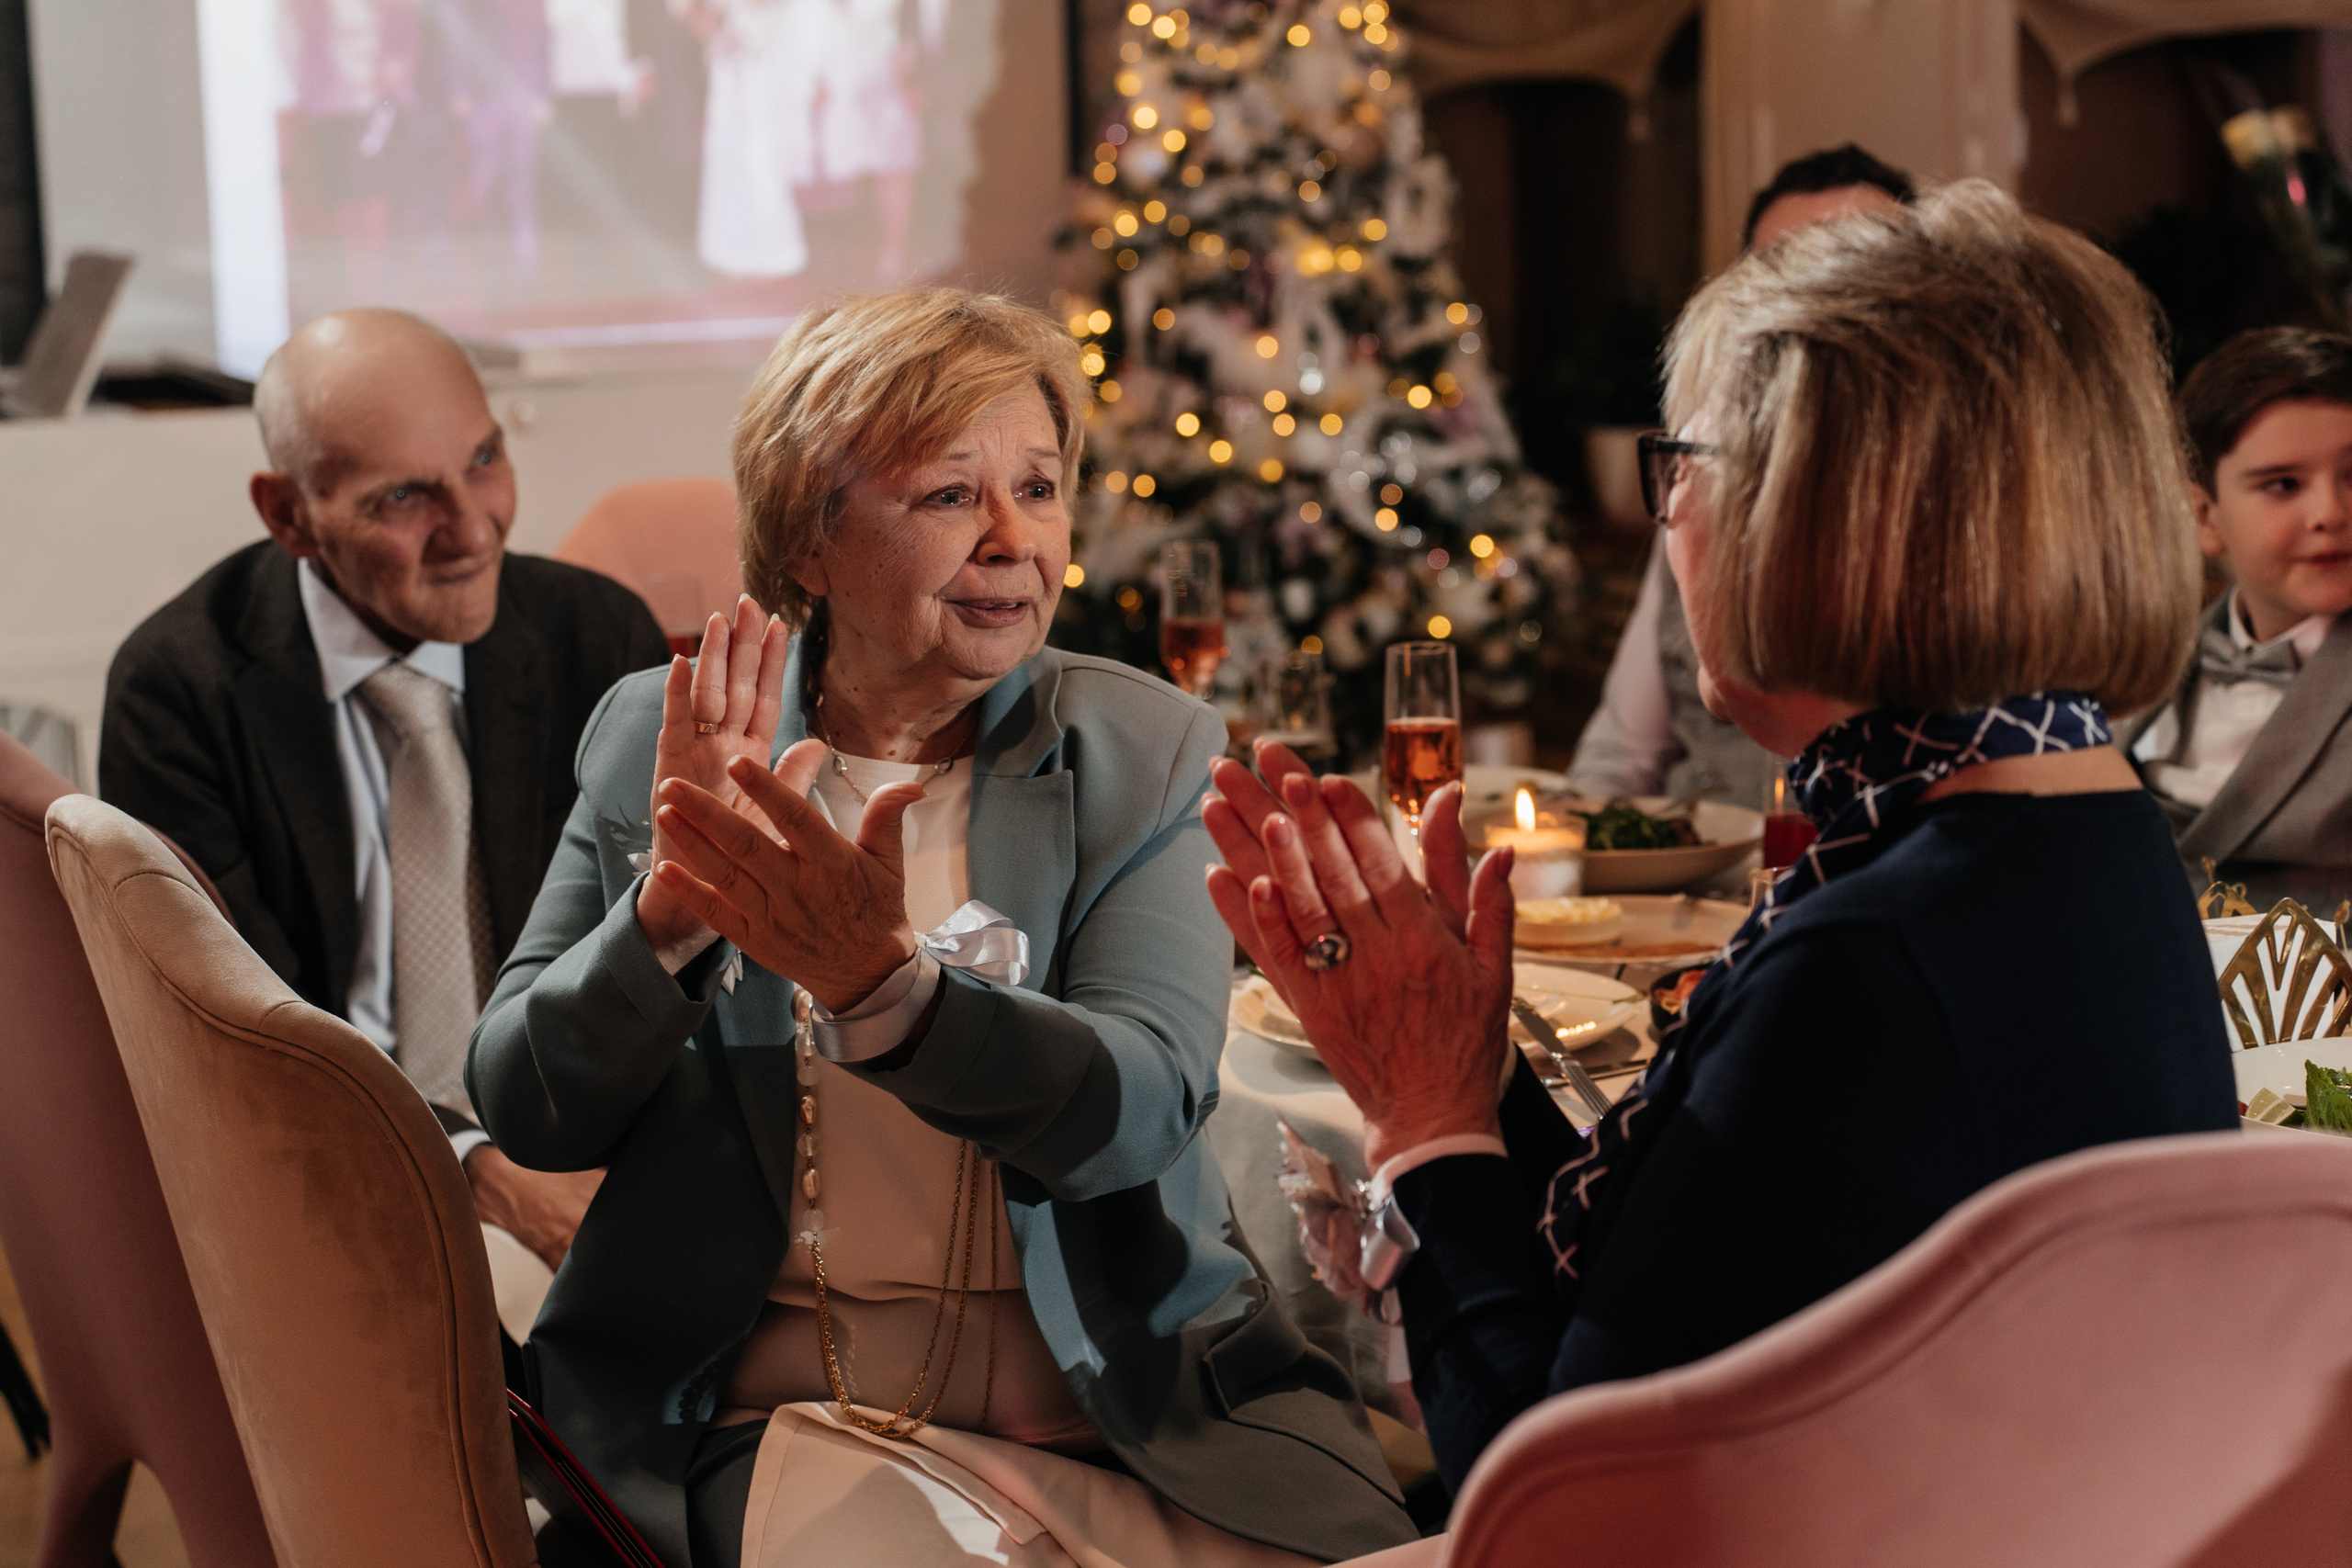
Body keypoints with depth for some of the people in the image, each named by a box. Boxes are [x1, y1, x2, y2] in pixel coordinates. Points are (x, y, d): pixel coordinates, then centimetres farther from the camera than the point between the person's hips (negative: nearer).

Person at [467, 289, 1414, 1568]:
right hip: (782, 1410, -1)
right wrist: (666, 916, -17)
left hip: (1124, 1405, 1)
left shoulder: (1147, 751, 3)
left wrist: (882, 982, -29)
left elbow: (1141, 1110, -12)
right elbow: (525, 1116, 2)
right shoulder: (653, 737, 6)